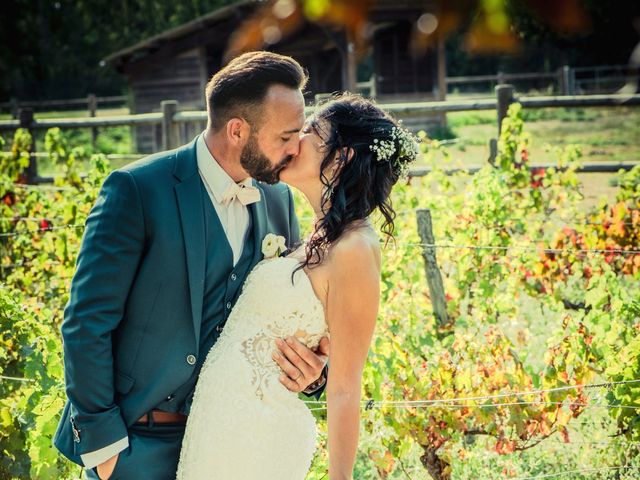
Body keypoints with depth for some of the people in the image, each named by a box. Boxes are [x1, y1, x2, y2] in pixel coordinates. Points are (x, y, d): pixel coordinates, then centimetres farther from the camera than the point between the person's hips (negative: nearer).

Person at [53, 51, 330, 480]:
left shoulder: (278, 200, 3)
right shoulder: (137, 189, -15)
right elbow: (87, 323, -14)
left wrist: (312, 372, -8)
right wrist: (103, 441, -14)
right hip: (137, 444, -5)